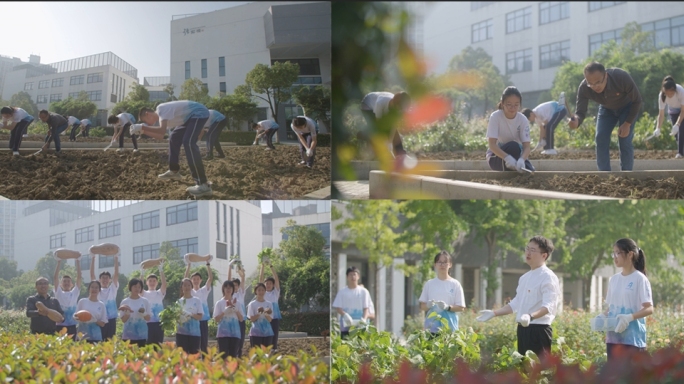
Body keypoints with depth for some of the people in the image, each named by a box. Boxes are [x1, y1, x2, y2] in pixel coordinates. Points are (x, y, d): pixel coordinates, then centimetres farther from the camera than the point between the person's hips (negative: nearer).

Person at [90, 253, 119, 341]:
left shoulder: (113, 289, 10)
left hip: (111, 319, 1)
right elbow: (92, 275, 2)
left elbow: (116, 274, 2)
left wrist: (116, 258, -5)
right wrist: (93, 258, -4)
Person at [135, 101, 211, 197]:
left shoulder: (161, 109, -18)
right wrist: (143, 131, 6)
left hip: (199, 113, -11)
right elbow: (160, 135, 13)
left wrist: (142, 127, -26)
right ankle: (173, 171, 33)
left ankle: (203, 185, -30)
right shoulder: (161, 113, 12)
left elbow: (162, 131, -32)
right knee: (174, 138, 20)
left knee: (188, 142, -23)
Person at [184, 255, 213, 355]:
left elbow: (210, 278, 1)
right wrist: (189, 265, -10)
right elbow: (185, 278, -3)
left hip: (203, 320, 1)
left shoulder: (204, 291, 11)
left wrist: (208, 265, -6)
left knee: (204, 344, 1)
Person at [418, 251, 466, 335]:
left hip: (449, 328, -1)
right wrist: (428, 305, -11)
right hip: (431, 327, 1)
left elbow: (461, 308, 3)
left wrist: (448, 307, -15)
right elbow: (422, 306, 11)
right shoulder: (429, 284, 9)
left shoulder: (455, 284, 4)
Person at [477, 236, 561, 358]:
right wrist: (493, 313, 18)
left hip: (539, 330, -9)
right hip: (523, 329, 9)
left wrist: (530, 316, -39)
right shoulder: (524, 278, 16)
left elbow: (548, 306, -22)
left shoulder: (548, 277, -11)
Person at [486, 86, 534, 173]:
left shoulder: (523, 120, -14)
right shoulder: (495, 117, -20)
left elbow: (526, 146, -22)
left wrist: (521, 159, -46)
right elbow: (492, 145, -28)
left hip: (517, 153, 4)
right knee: (513, 146, -34)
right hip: (497, 156, -4)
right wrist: (507, 158, -47)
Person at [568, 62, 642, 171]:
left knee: (625, 141, -13)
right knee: (601, 140, -9)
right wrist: (576, 121, -56)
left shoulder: (622, 78, -40)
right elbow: (580, 111, -31)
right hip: (606, 109, 3)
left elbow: (637, 100, -24)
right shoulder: (584, 88, -34)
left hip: (627, 107, -3)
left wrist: (627, 124, -25)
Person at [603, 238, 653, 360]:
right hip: (613, 337, 6)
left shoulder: (640, 279, -6)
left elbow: (649, 309, -11)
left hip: (633, 338, -6)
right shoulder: (614, 279, 13)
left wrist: (630, 317, -26)